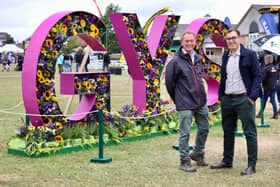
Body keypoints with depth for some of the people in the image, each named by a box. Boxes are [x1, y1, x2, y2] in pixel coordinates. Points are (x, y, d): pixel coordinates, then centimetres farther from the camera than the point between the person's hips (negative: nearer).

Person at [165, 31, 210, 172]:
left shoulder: (198, 58, 9)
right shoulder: (176, 61, -12)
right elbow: (169, 81, -6)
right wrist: (177, 99, 3)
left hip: (201, 102, 7)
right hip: (185, 104, -7)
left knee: (204, 128, 16)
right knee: (184, 133, -1)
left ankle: (198, 153, 35)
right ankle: (184, 161, 12)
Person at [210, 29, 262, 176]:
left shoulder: (249, 55, -4)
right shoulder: (225, 56, 12)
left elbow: (257, 75, -6)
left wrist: (253, 96, -14)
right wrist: (220, 95, 10)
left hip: (243, 99, -6)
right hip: (227, 99, 6)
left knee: (249, 133, -2)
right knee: (228, 131, 14)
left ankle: (251, 165, 2)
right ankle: (227, 161, 26)